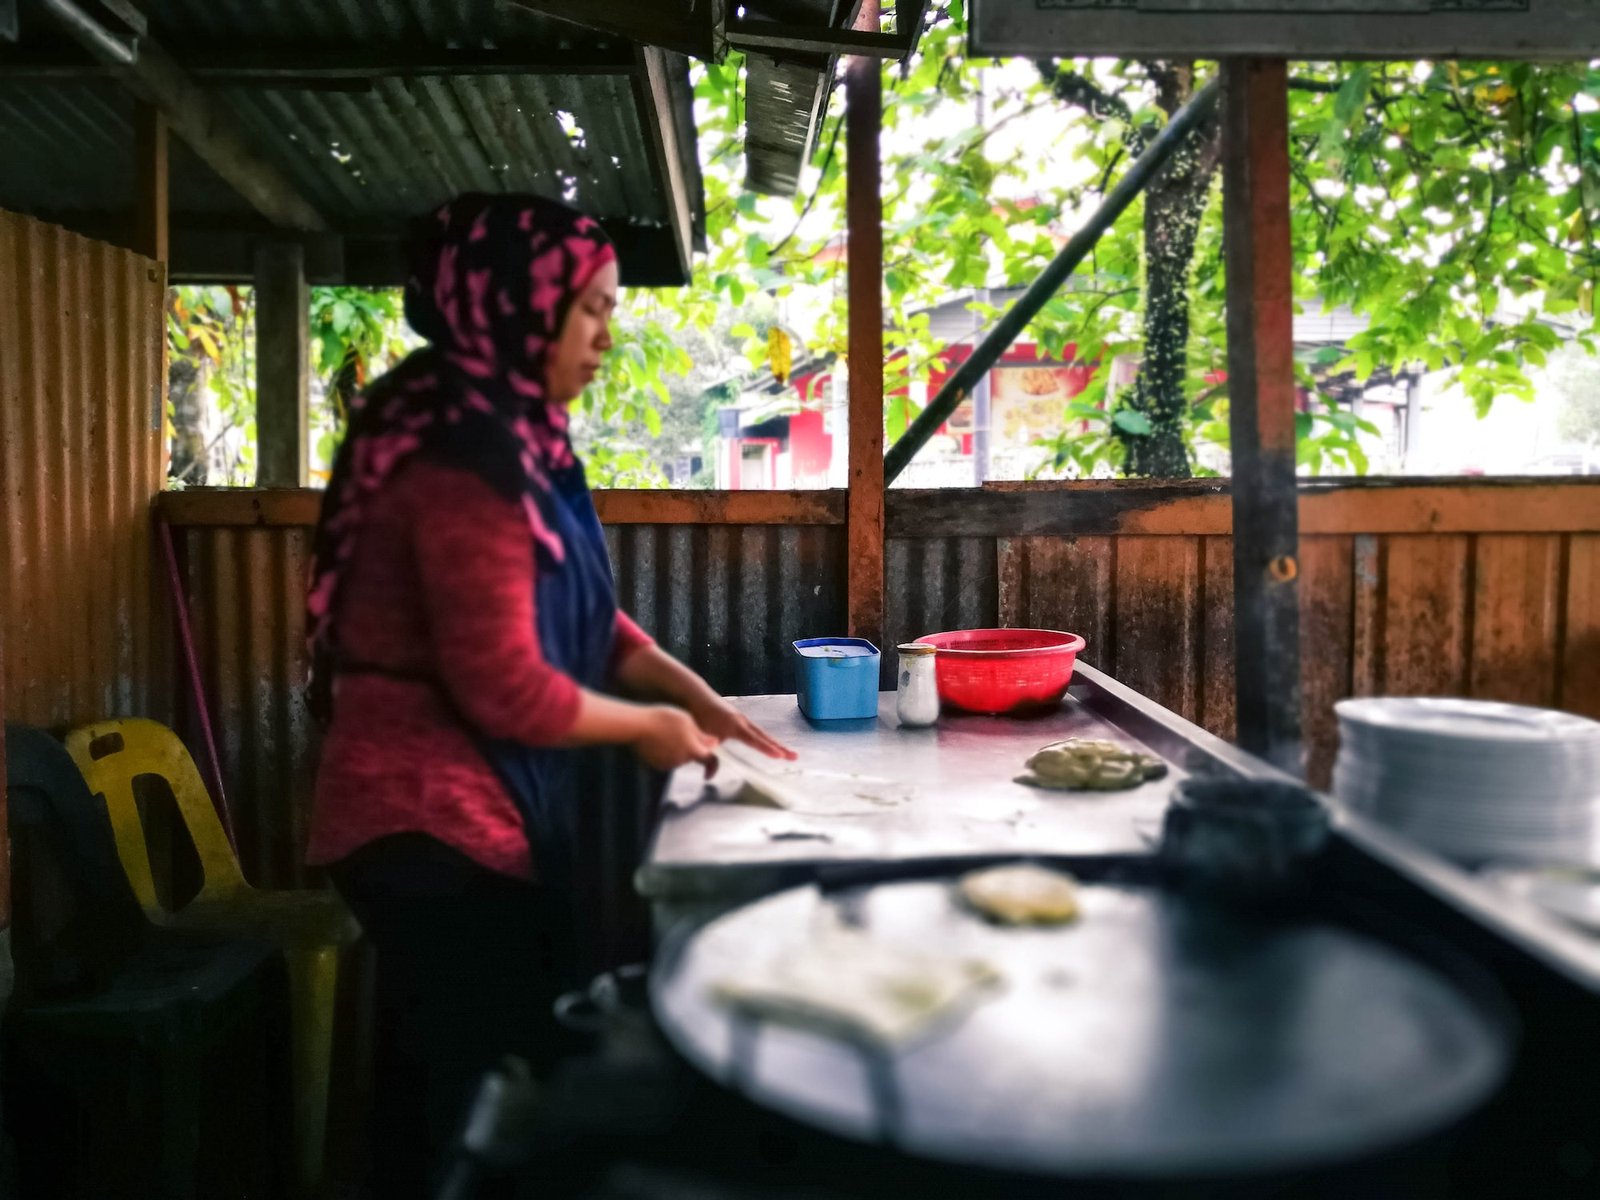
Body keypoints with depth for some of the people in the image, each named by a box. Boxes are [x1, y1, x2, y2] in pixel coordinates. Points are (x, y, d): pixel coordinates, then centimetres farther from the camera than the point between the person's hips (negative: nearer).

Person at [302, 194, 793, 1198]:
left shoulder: (508, 437, 10)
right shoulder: (467, 459, -22)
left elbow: (577, 614, 15)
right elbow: (505, 688, -24)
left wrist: (697, 696, 4)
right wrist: (647, 726, -9)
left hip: (465, 814, 10)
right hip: (439, 823, -10)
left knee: (452, 1090, 22)